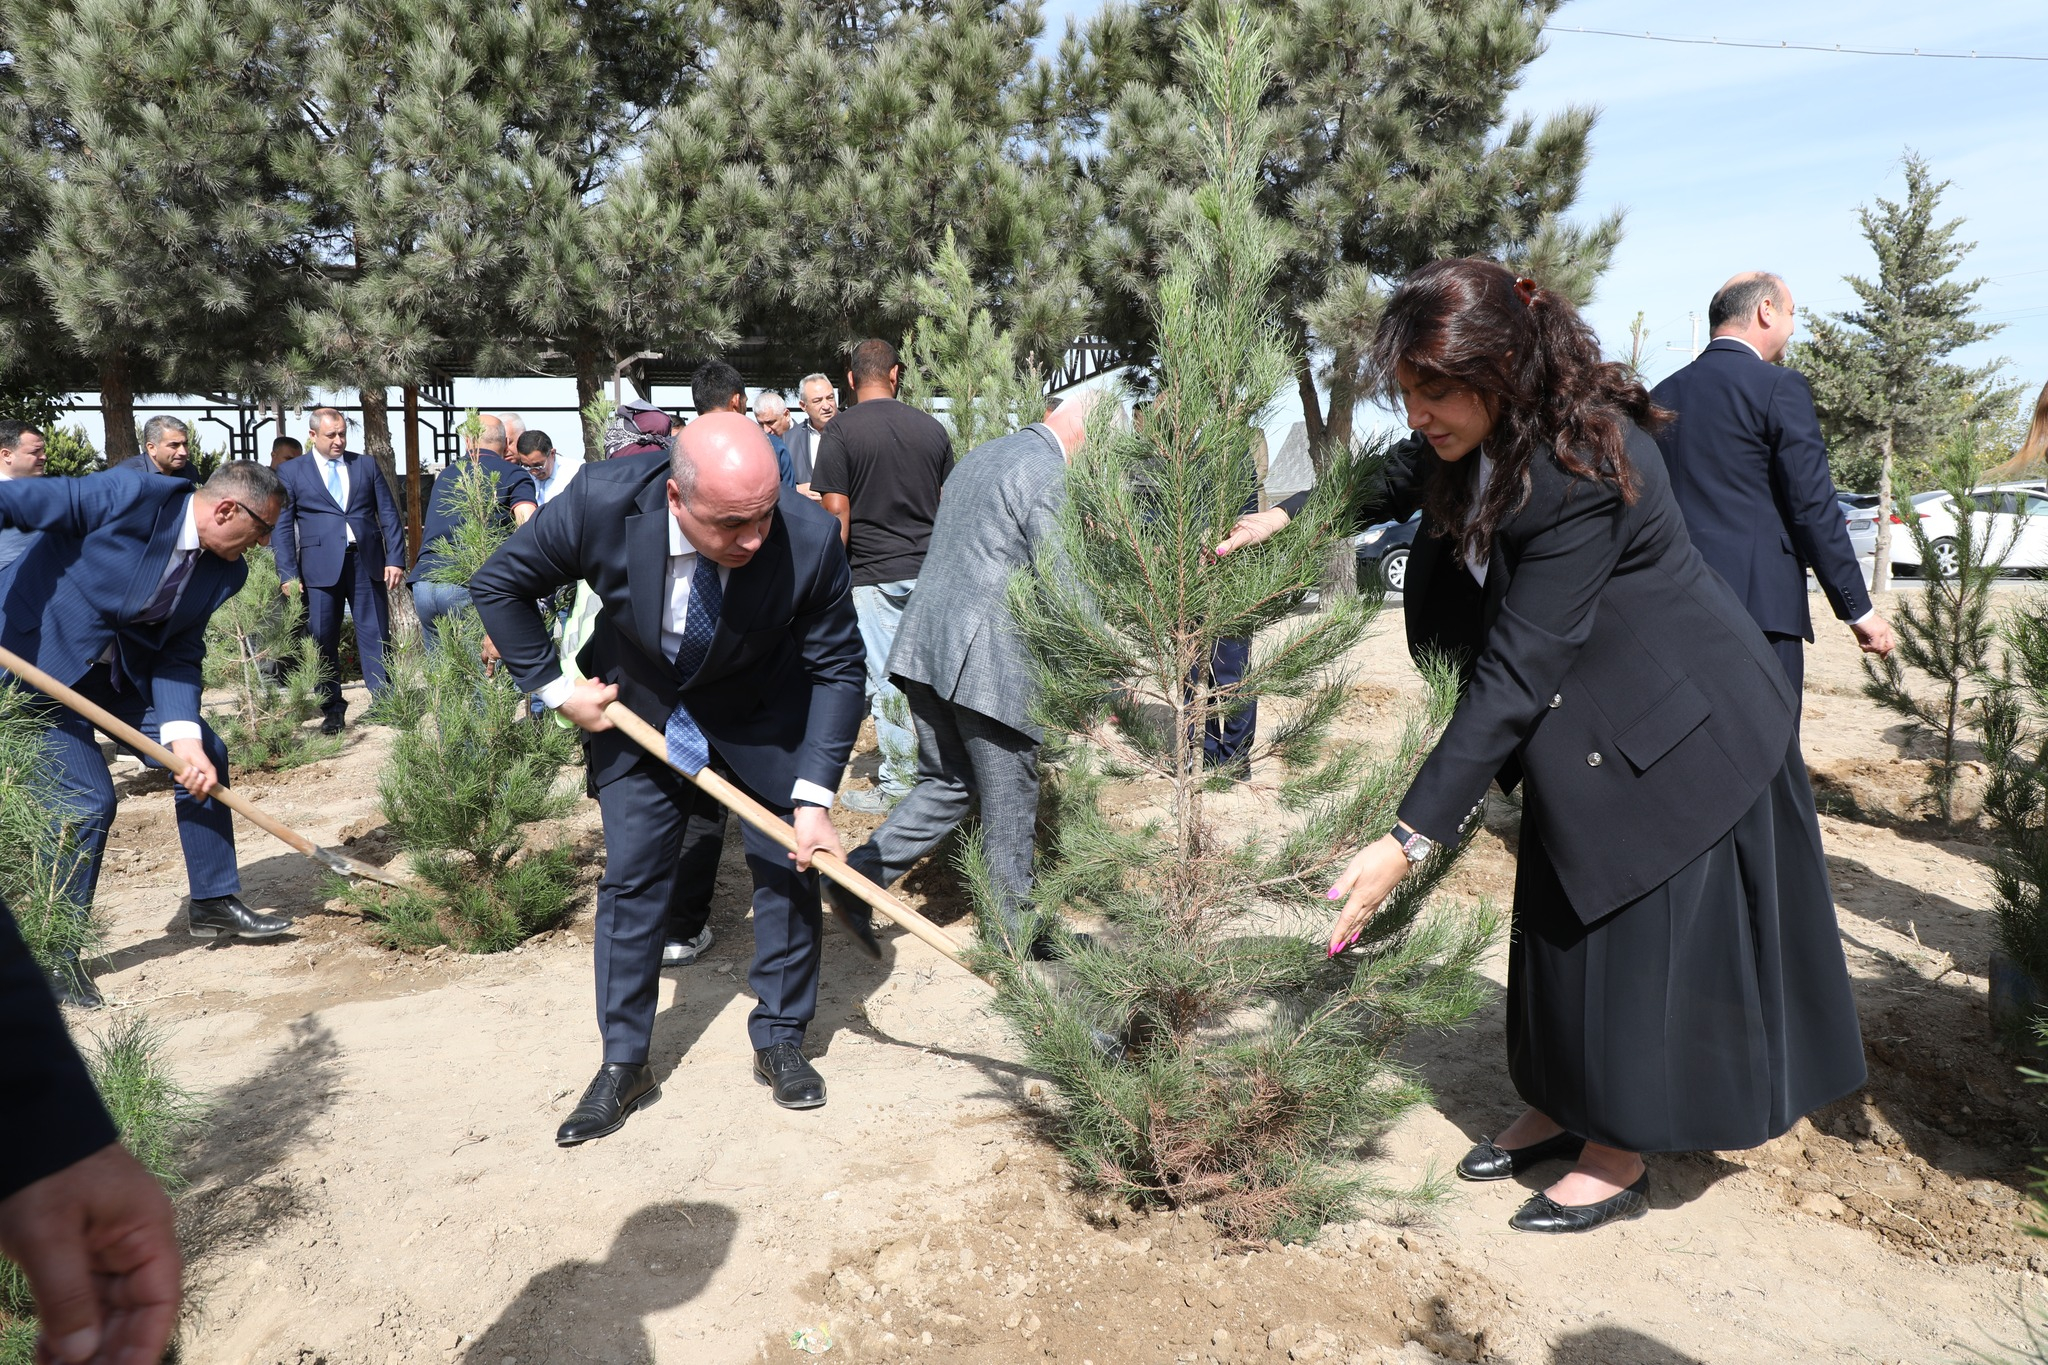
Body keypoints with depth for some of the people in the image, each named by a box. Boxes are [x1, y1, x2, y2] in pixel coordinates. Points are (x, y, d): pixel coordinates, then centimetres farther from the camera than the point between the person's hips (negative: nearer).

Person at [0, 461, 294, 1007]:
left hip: (120, 670, 8)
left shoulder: (225, 571, -4)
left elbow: (179, 655, -3)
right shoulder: (131, 496, -25)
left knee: (206, 756, 6)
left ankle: (213, 904, 22)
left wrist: (185, 739, -16)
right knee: (86, 800, -13)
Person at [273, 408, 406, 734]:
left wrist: (396, 559, 0)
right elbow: (282, 526, 5)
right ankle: (332, 710, 11)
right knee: (323, 641, 2)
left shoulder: (366, 465, 12)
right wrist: (288, 573, -4)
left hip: (367, 562, 1)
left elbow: (389, 515, 10)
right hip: (320, 567, -1)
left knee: (376, 637, 1)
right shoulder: (291, 472, 8)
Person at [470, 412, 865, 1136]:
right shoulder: (602, 502, -31)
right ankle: (623, 1063, 20)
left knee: (788, 866, 3)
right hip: (638, 709, 1)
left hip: (763, 718, 0)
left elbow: (837, 668, -19)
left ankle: (780, 1040, 23)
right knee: (629, 879, 4)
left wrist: (814, 796, -24)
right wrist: (556, 688, -15)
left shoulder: (810, 539, -32)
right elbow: (497, 586, -13)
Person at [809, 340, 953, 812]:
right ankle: (921, 770, 24)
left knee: (887, 678, 3)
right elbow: (948, 505, 12)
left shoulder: (841, 430, -7)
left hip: (874, 574, -4)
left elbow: (837, 513, -11)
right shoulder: (932, 427, 6)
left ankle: (897, 783, 12)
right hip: (929, 570, 4)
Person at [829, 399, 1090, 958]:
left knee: (947, 783, 18)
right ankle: (1018, 935, 20)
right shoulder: (1049, 475, -10)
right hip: (989, 661, -8)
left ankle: (858, 877, 7)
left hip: (926, 647, 8)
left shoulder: (979, 455, 18)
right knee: (1009, 806, 6)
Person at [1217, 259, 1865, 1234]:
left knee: (1635, 926, 2)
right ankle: (1559, 1108, 33)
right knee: (1559, 917, 16)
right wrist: (1289, 516, 0)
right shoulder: (1480, 434, -9)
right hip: (1580, 723, 9)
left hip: (1672, 724, -8)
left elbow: (1513, 676, -36)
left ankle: (1621, 1156, 21)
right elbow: (1400, 482, 14)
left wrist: (1409, 842, -37)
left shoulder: (1582, 474, -34)